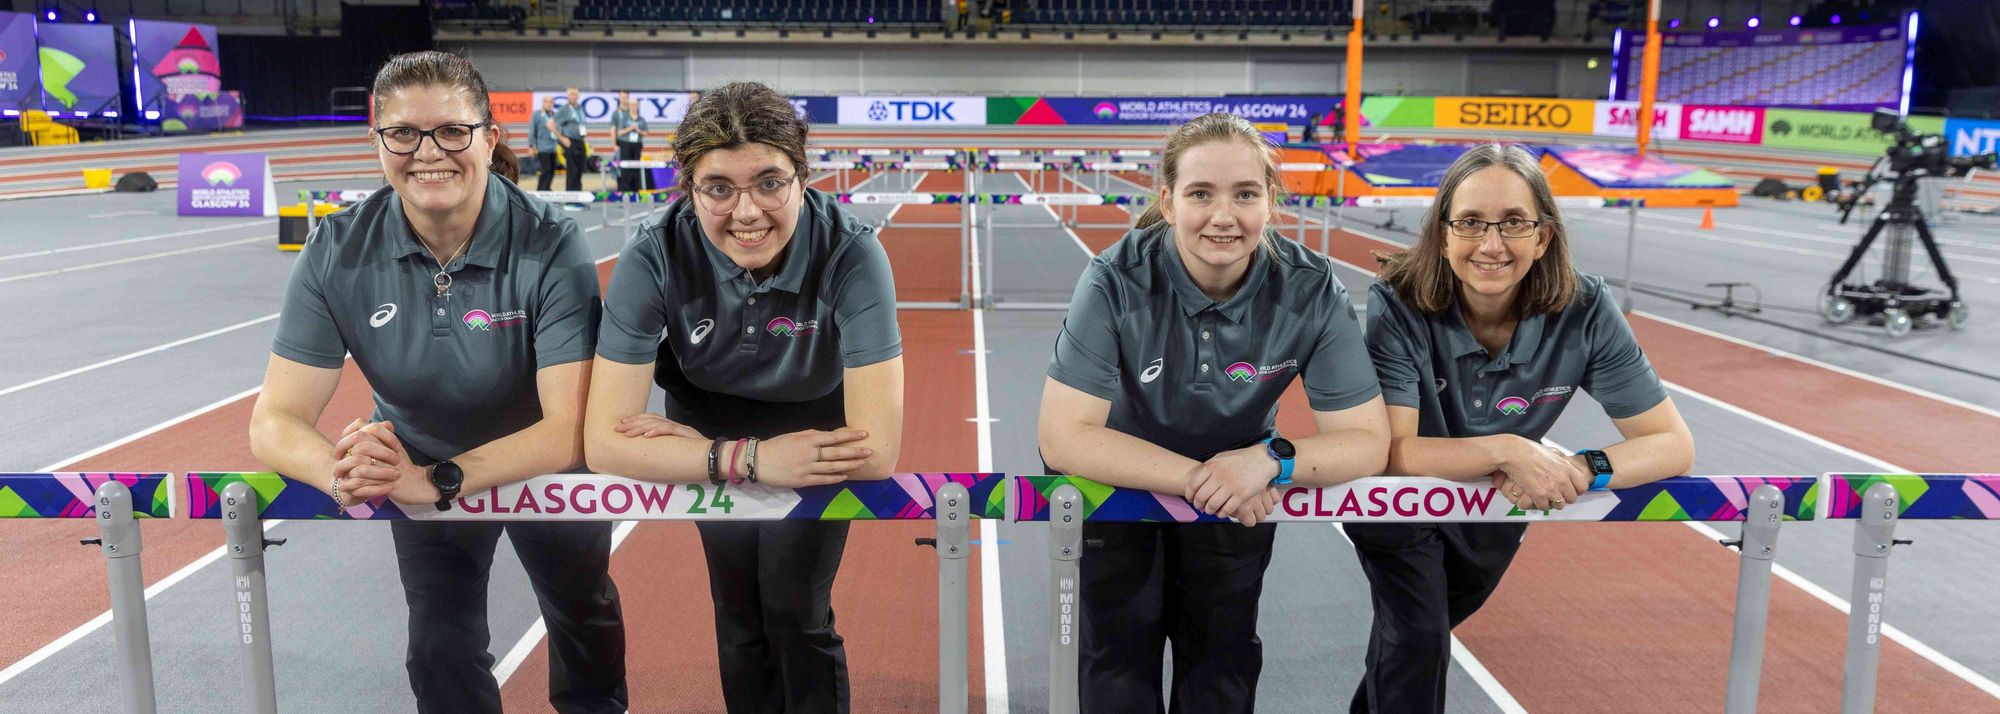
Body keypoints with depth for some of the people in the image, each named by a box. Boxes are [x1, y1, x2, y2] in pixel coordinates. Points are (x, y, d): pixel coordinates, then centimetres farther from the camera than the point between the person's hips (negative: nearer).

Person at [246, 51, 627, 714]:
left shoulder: (552, 246, -31)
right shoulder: (337, 253, -23)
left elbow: (570, 428, -35)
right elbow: (275, 422, -23)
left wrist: (434, 480, -49)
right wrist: (343, 472, -46)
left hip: (544, 466, -1)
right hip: (421, 474, 1)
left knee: (584, 616, 22)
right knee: (440, 659, 5)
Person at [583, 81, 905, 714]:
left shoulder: (852, 254, -34)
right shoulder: (653, 257, -29)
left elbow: (877, 449, -37)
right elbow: (606, 442, -29)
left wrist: (689, 444, -31)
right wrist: (750, 458, -40)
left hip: (814, 433, -1)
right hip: (707, 424, 2)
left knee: (798, 618, -4)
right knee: (739, 619, 10)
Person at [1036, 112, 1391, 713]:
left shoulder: (1312, 289, -24)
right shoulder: (1117, 281, -30)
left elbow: (1367, 442, -20)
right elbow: (1064, 435, -30)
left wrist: (1271, 459, -39)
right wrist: (1194, 478, -36)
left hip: (1240, 492, 2)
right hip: (1119, 480, -2)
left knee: (1224, 658, 8)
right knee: (1119, 653, 1)